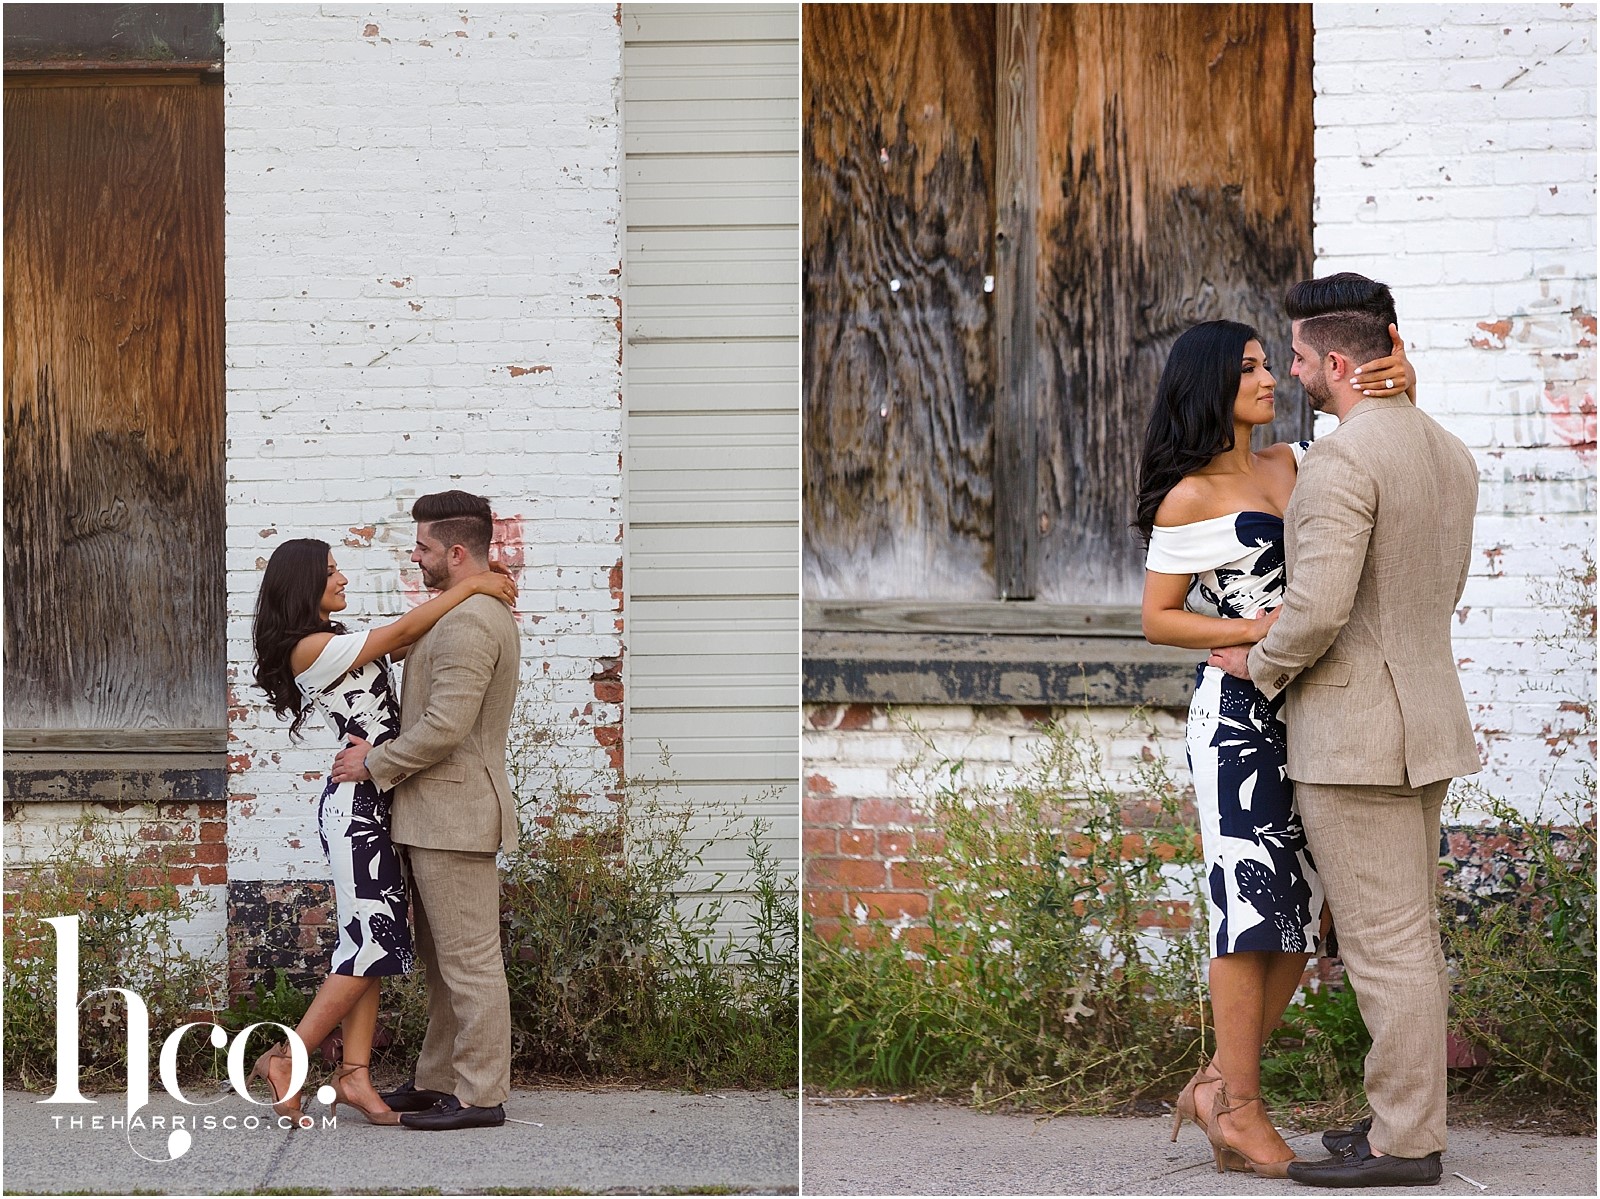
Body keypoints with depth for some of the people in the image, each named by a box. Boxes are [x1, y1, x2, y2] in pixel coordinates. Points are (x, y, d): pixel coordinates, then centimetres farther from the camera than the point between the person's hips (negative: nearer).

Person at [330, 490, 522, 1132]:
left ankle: (480, 1096, -2)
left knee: (469, 960, -6)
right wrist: (379, 748, 6)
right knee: (441, 959, 16)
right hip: (439, 815, 11)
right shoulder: (477, 615, 16)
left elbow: (446, 724, -24)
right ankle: (438, 1081, 23)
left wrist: (375, 765, -13)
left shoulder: (469, 622, -18)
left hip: (455, 814, -11)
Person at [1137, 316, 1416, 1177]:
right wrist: (1259, 629, -16)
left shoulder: (1289, 467, 12)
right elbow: (1158, 620, -4)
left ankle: (1221, 1082, 15)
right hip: (1238, 711, -7)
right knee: (1255, 903, -8)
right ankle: (1239, 1114, -3)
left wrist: (1401, 385, -3)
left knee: (1304, 909, 6)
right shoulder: (1188, 499, -6)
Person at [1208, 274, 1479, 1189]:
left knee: (1384, 942, -5)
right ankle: (1414, 1117, 20)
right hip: (1422, 725, 9)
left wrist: (1261, 665, -5)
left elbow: (1317, 609, -26)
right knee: (1409, 934, 15)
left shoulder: (1342, 459, -20)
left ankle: (1404, 1145, -1)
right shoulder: (1450, 455, 10)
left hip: (1354, 735, -9)